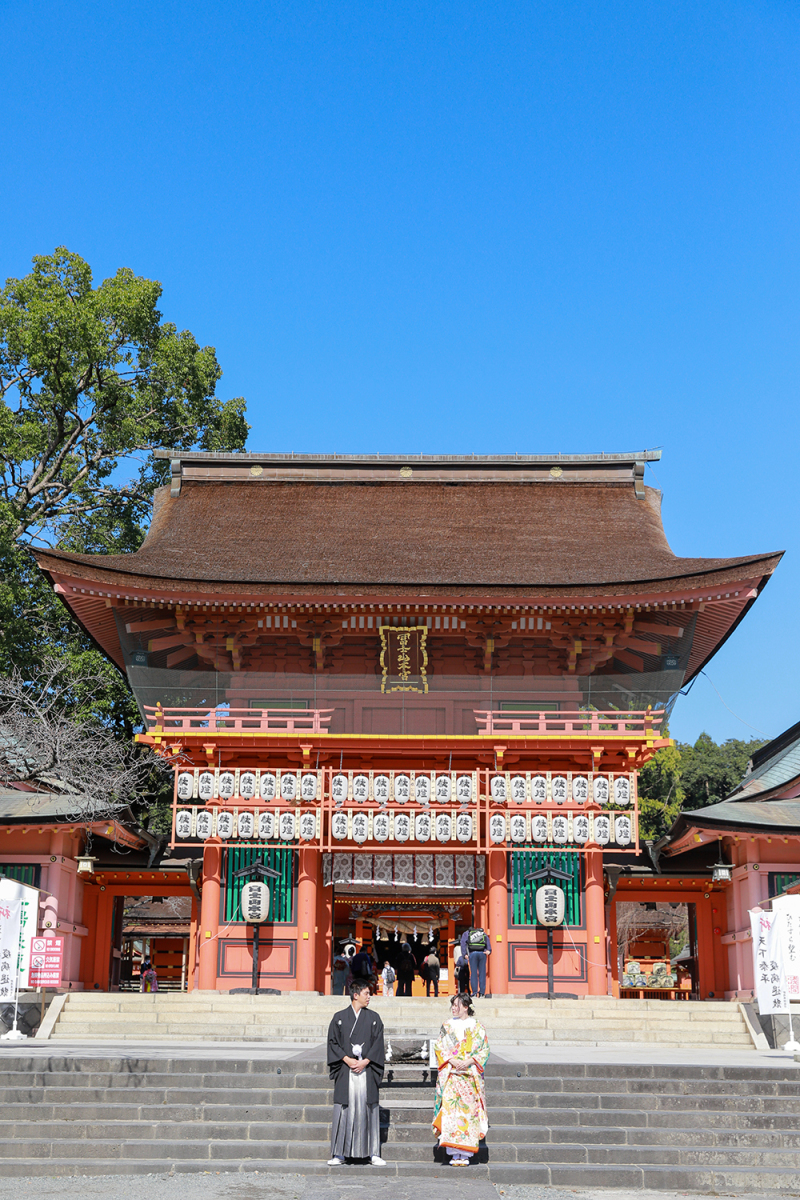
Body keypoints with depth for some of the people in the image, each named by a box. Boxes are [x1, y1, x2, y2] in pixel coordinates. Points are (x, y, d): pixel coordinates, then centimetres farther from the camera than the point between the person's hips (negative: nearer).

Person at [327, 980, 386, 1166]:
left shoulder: (373, 1018, 9)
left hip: (367, 1070, 1)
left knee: (369, 1109, 0)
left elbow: (378, 1043, 3)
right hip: (345, 1071, -1)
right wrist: (347, 1060, -10)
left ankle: (373, 1153, 7)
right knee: (344, 1109, -2)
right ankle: (339, 1154, 5)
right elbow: (333, 1042, 2)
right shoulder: (339, 1018, 6)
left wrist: (365, 1061, -9)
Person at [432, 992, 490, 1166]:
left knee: (468, 1110, -6)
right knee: (450, 1110, -8)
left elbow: (484, 1050, 3)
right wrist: (452, 1061, -9)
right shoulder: (447, 1026, 12)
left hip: (470, 1075, -1)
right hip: (450, 1075, 1)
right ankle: (454, 1153, -5)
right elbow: (439, 1047, 7)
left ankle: (465, 1154, -3)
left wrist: (469, 1062, -12)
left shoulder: (477, 1027, 6)